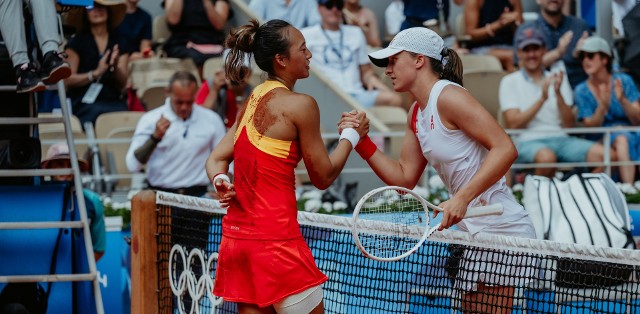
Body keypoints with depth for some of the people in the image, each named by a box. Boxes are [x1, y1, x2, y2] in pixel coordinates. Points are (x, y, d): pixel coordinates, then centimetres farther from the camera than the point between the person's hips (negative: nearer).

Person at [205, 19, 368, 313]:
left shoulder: (253, 100, 15)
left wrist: (221, 182, -5)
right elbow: (323, 176, -3)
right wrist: (351, 134, 10)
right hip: (275, 240, -8)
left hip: (236, 235, 8)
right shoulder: (300, 104, -9)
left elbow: (216, 159, 14)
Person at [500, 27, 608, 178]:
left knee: (601, 153, -24)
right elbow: (513, 124, -5)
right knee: (546, 157, -40)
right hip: (528, 142, -4)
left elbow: (570, 124, 8)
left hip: (560, 139, 4)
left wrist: (558, 94, -7)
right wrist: (542, 99, -11)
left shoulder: (557, 79, 18)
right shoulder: (509, 82, 10)